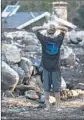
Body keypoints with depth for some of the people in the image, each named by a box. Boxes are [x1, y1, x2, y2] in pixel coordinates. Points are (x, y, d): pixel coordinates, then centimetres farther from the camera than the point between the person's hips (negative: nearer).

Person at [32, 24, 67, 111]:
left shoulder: (44, 39, -8)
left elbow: (34, 29, 0)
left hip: (46, 67, -1)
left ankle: (47, 106, 6)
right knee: (56, 88, 4)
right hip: (56, 67, 1)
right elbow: (65, 29, 13)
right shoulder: (58, 39, -4)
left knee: (46, 88, 6)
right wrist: (57, 28, -1)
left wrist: (44, 28, -7)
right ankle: (58, 106, 6)